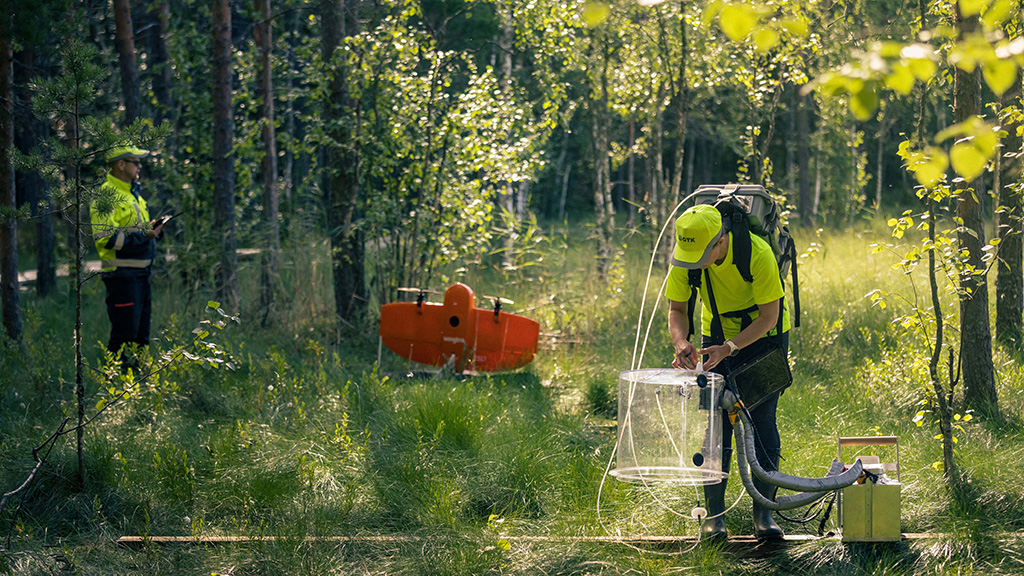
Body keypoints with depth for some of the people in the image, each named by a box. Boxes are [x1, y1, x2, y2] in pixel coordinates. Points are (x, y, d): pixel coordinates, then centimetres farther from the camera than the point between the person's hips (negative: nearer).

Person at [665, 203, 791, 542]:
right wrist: (681, 342, -28)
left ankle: (763, 512, -4)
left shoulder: (758, 254, -32)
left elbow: (769, 317, -25)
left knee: (762, 422, -9)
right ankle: (714, 513, -1)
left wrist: (728, 348, -35)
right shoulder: (686, 257, -21)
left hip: (763, 336, -3)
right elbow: (677, 309, -8)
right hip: (718, 335, 3)